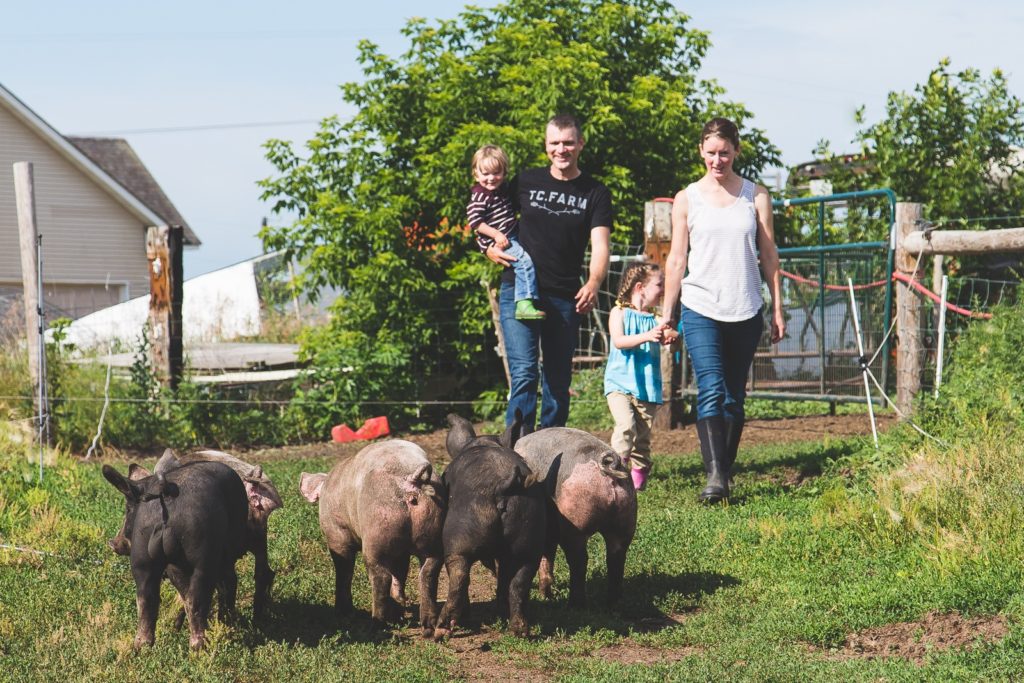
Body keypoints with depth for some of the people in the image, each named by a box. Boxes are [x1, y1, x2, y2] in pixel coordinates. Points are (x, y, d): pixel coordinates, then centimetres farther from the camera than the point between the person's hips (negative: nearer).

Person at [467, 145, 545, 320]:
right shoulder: (479, 196, -15)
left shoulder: (503, 188, 9)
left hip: (514, 235, 10)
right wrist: (496, 234, -25)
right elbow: (475, 221, -21)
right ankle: (524, 304, -39)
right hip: (496, 242, -10)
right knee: (524, 261, -28)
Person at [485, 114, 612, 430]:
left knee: (558, 379, 8)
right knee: (524, 373, -13)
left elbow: (600, 244, -6)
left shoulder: (595, 193, 5)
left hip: (565, 298, 1)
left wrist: (593, 283, -25)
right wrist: (489, 247, -3)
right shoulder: (526, 181, 7)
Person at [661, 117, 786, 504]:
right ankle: (714, 476, -25)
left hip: (745, 312, 2)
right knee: (711, 391, -17)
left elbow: (769, 256, 10)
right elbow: (676, 259, 8)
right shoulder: (687, 199, 6)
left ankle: (726, 471, 15)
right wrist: (667, 314, 6)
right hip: (700, 310, -2)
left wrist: (777, 309, 7)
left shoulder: (755, 197, 8)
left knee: (734, 396, 6)